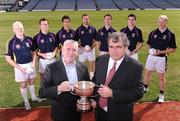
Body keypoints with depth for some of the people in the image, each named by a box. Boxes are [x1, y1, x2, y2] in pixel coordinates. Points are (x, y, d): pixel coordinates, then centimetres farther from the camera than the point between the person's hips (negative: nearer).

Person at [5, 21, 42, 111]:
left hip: (30, 64, 3)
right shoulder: (12, 42, -13)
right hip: (20, 66, -3)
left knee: (31, 82, 19)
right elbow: (8, 58, -9)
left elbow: (33, 52, 7)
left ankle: (33, 97, 39)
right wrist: (20, 68, -15)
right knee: (23, 84, 10)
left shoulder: (29, 39, -5)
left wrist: (33, 64, -7)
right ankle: (26, 101, 28)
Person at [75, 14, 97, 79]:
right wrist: (82, 48, -11)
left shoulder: (93, 29, 2)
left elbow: (95, 40, 5)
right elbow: (76, 41, 0)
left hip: (91, 48, 2)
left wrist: (92, 47, -9)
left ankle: (92, 76, 22)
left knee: (92, 62, 8)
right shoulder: (79, 29, -2)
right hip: (82, 49, -1)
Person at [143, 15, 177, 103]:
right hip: (151, 56, 3)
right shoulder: (153, 33, 4)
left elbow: (173, 49, -5)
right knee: (147, 73, 16)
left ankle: (161, 94, 22)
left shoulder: (170, 34, -5)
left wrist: (161, 52, -16)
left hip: (161, 58, -3)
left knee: (161, 77, 7)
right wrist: (150, 50, -8)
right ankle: (145, 88, 37)